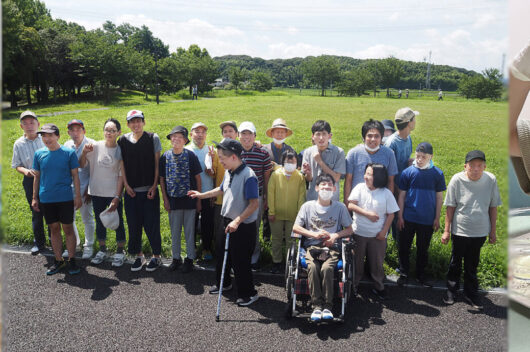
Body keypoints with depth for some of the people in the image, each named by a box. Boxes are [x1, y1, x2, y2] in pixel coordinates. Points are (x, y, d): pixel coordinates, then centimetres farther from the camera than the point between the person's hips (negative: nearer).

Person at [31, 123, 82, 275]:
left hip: (65, 198, -3)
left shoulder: (69, 153, -5)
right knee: (54, 229, 11)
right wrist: (34, 198, 10)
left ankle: (71, 260, 16)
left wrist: (78, 196, -4)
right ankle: (58, 260, 23)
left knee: (68, 229, 3)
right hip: (46, 199, 3)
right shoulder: (39, 154, 3)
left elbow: (75, 175, -1)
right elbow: (37, 177, 10)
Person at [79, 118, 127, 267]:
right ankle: (102, 250, 34)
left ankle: (120, 252, 21)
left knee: (118, 222, 4)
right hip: (97, 193, 3)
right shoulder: (95, 147, -3)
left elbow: (121, 176, -7)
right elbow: (82, 165, 5)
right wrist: (84, 152, -13)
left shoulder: (120, 150, -8)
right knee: (100, 222, 16)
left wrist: (117, 197, -11)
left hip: (114, 194, -3)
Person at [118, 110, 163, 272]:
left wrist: (154, 185, -7)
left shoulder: (153, 138, -1)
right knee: (133, 225, 7)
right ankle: (139, 256, 23)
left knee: (151, 224, 0)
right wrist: (126, 185, 0)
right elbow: (122, 164, 9)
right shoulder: (123, 140, 6)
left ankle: (156, 256, 15)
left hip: (149, 190, -2)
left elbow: (157, 163, -1)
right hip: (131, 191, 3)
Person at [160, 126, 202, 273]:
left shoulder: (190, 155, -5)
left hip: (189, 200, -2)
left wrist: (198, 199, -3)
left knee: (189, 230, 6)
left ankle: (190, 259, 19)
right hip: (173, 200, 2)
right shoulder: (165, 157, 1)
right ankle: (176, 258, 27)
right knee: (174, 231, 12)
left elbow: (197, 178, -2)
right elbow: (162, 179, 6)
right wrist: (165, 199, 1)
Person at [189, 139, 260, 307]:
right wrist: (201, 195, 25)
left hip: (243, 226, -9)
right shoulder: (228, 173, 4)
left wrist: (237, 221, -29)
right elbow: (221, 189, 23)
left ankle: (248, 293, 18)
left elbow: (254, 203, -26)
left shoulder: (248, 176, -23)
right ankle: (223, 283, 44)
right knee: (221, 253, 22)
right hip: (227, 222, 9)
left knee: (240, 260, 0)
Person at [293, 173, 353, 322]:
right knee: (312, 267, -31)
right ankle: (316, 305, -24)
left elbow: (349, 230, 11)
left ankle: (327, 306, -22)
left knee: (326, 268, -31)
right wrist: (314, 234, -10)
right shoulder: (308, 206, 7)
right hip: (312, 246, 0)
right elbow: (295, 228, 4)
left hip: (332, 247, 0)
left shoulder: (340, 207, 8)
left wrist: (335, 235, -8)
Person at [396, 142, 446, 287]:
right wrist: (400, 216, -1)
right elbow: (402, 195, 0)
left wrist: (437, 218, 3)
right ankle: (403, 273, 25)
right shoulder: (408, 172, -6)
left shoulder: (437, 174, -3)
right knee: (404, 247, 8)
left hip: (427, 220, 1)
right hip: (408, 218, 0)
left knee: (423, 249, 15)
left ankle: (421, 275, 31)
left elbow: (439, 197, 4)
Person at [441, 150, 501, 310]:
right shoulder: (457, 180, -13)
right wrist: (446, 230, -4)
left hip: (480, 232, 2)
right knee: (455, 262, 15)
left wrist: (493, 230, 7)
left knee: (472, 265, 16)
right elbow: (450, 207, -6)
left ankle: (471, 293, 33)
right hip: (460, 231, -1)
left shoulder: (490, 180, -7)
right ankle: (451, 289, 34)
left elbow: (493, 207, 4)